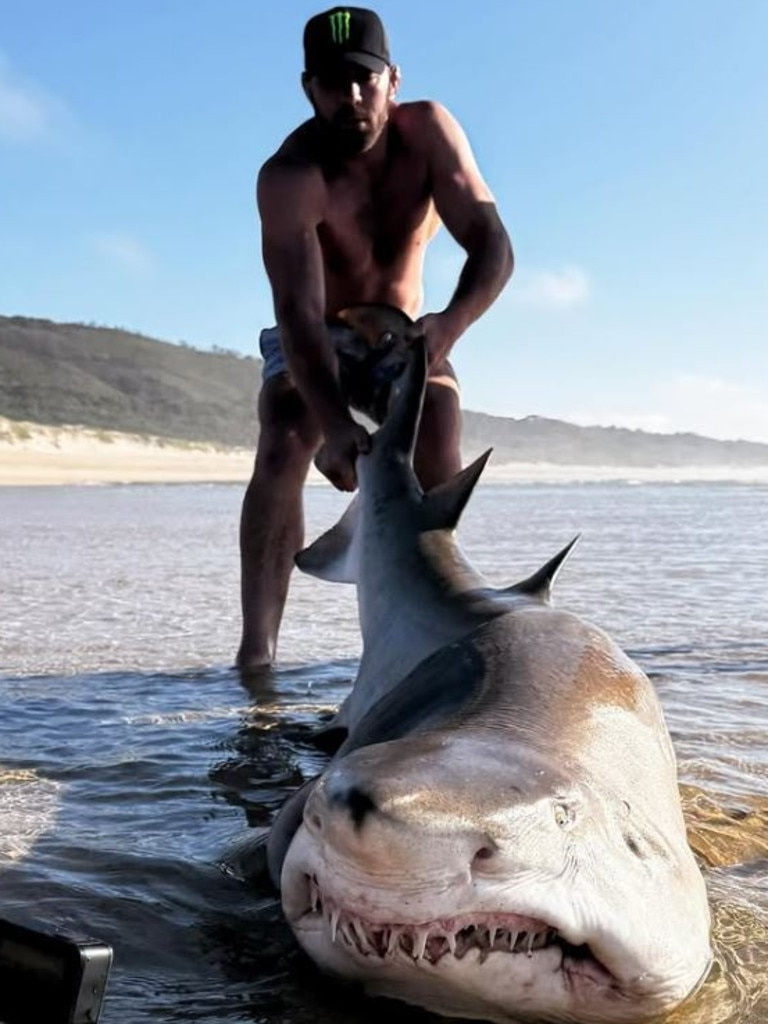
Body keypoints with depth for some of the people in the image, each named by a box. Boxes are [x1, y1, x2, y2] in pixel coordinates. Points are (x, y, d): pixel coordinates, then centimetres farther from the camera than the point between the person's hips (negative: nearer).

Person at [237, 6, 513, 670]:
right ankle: (257, 647, -26)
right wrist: (333, 424, -58)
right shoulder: (290, 177, -31)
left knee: (440, 439, -24)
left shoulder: (429, 131, -21)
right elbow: (299, 311, -42)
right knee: (283, 446, -28)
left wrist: (450, 324, -50)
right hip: (311, 341, -2)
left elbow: (492, 246, -29)